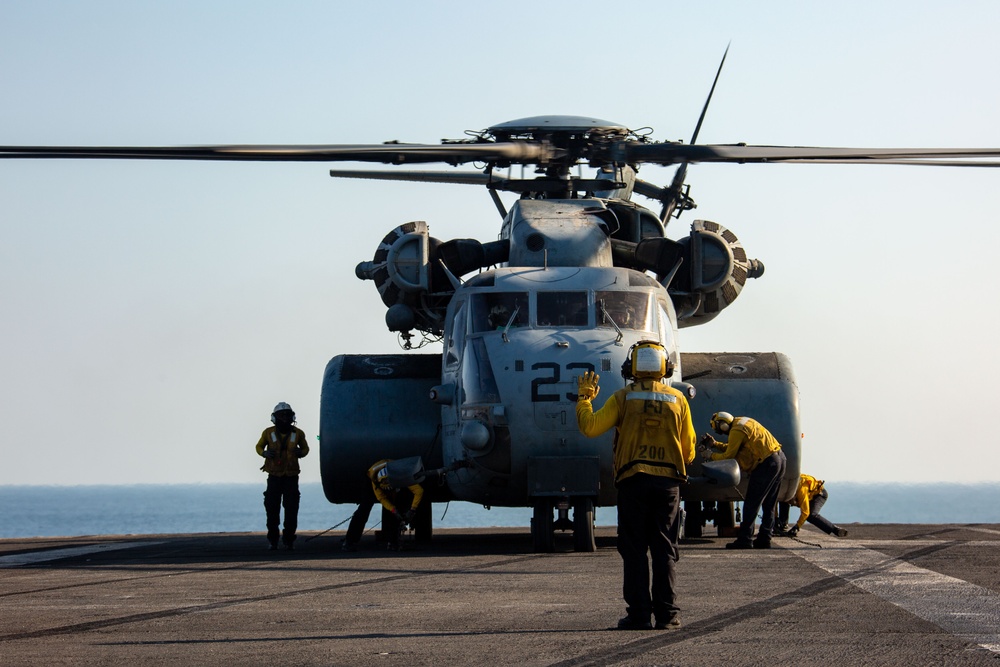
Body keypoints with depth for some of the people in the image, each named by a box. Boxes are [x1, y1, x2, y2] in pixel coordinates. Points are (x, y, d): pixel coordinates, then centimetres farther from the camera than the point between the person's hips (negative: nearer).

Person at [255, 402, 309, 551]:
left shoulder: (298, 433, 1)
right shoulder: (268, 433, -1)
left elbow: (305, 448, 16)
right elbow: (259, 446, 12)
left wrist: (301, 452, -8)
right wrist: (265, 453, -10)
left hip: (291, 477, 0)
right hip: (274, 476, 0)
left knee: (291, 510, -3)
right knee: (272, 509, -1)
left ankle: (289, 541, 5)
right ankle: (273, 540, 10)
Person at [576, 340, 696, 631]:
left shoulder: (623, 398, 0)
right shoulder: (678, 400, 6)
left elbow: (590, 427, -6)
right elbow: (688, 451, 8)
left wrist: (584, 397, 10)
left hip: (633, 479, -2)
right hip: (668, 481, 2)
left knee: (634, 550, 2)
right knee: (664, 550, 6)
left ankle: (638, 613, -3)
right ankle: (666, 612, 2)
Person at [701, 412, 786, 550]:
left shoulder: (736, 431, -11)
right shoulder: (742, 422, 18)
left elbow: (728, 455, -7)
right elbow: (733, 447, 26)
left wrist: (711, 455, 7)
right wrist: (715, 444, 22)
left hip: (766, 463, -10)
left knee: (751, 503, -5)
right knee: (769, 505, 13)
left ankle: (744, 540, -6)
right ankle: (764, 539, 14)